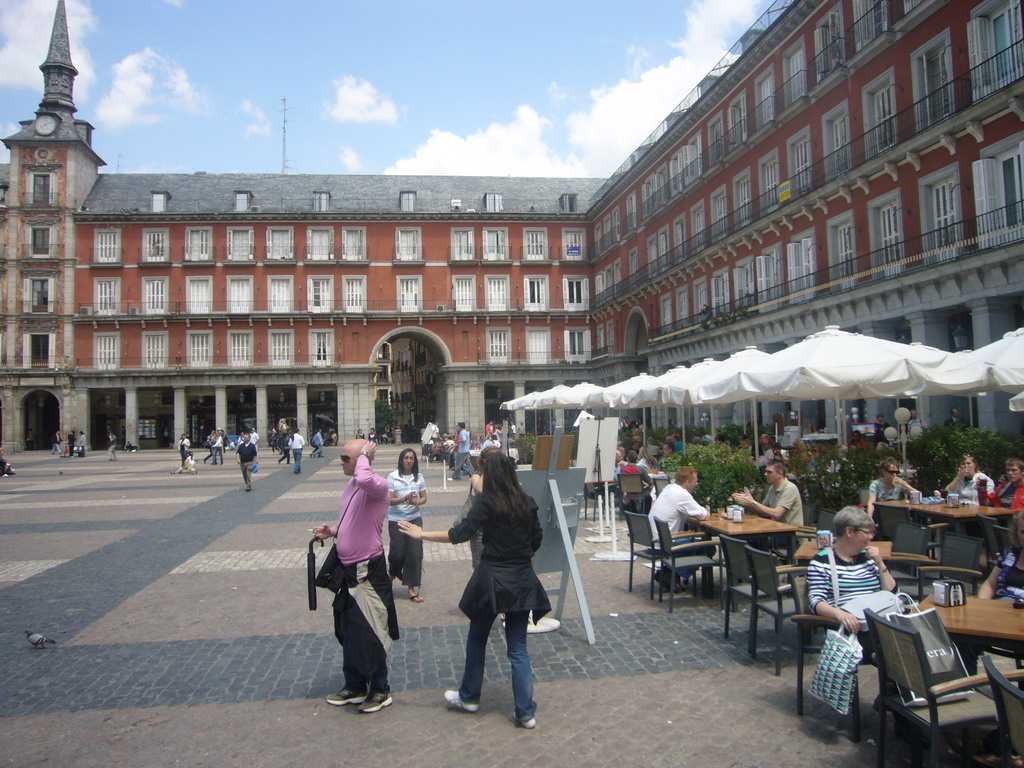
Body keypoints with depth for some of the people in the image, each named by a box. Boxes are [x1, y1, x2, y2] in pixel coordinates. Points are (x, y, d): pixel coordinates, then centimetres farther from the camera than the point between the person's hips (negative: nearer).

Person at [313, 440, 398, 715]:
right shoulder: (351, 486, 10)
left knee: (369, 633, 3)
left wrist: (364, 455, -25)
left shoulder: (378, 485, -18)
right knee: (347, 631, 19)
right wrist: (331, 530, 3)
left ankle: (380, 691, 21)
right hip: (347, 568, 9)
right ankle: (354, 687, 35)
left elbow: (364, 478, -45)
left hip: (368, 571, -9)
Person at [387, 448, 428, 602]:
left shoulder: (419, 477, 2)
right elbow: (389, 500, -11)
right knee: (397, 552, 1)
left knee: (415, 553, -1)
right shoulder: (392, 477, -8)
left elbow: (424, 498, 6)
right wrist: (405, 498, -27)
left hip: (414, 519, 3)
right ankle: (392, 574, 35)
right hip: (396, 520, -2)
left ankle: (412, 589, 9)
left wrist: (417, 502, -16)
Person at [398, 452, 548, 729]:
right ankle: (525, 712, 10)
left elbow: (460, 533, -17)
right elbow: (537, 540, 10)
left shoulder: (487, 502, -12)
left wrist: (421, 534, -9)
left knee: (477, 639, 17)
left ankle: (469, 697, 31)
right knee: (518, 648, 9)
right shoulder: (527, 503, 2)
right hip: (523, 581, 4)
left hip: (492, 580, -4)